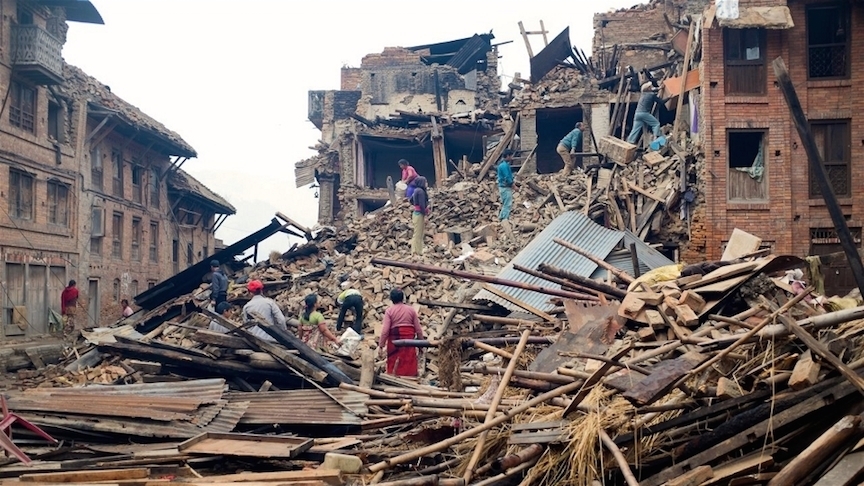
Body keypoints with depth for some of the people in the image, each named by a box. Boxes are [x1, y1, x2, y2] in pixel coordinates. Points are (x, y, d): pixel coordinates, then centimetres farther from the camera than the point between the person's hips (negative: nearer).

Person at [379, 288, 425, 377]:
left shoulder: (389, 311, -1)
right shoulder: (411, 309, 5)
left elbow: (385, 330, -8)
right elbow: (418, 329, 5)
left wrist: (381, 346, -3)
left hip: (394, 338, -1)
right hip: (409, 338, 1)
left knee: (393, 364, 8)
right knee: (409, 364, 6)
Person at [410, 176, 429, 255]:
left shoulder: (417, 190, 12)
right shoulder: (421, 191, -17)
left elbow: (411, 201, 24)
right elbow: (422, 204, -20)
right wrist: (425, 215, -17)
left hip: (416, 213, 10)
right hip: (419, 214, -10)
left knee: (419, 234, 16)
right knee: (418, 234, -4)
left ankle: (415, 251, 20)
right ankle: (417, 252, 0)